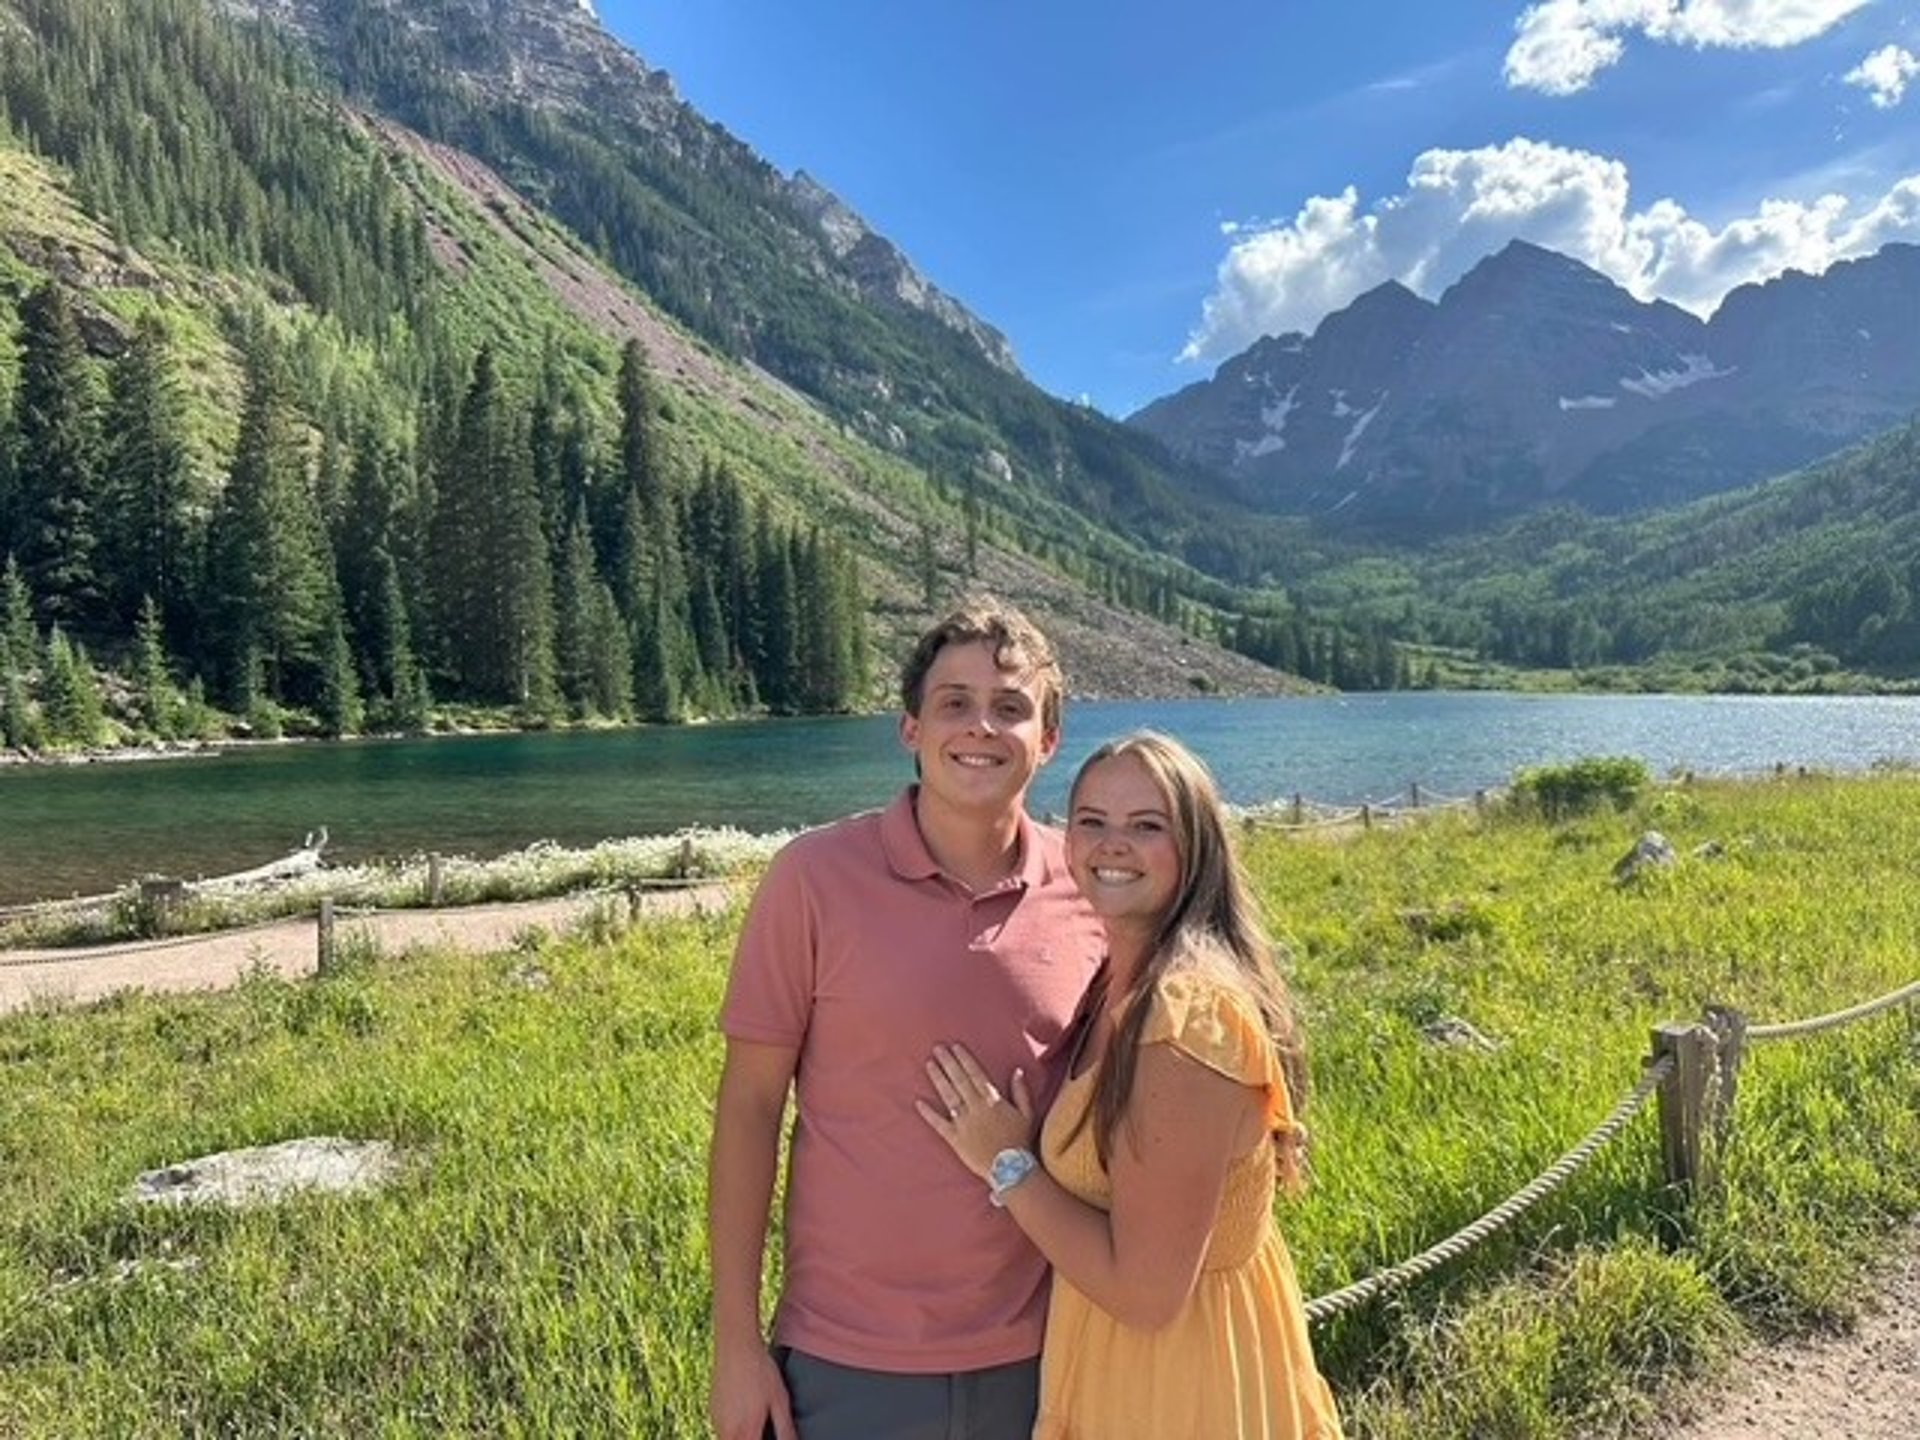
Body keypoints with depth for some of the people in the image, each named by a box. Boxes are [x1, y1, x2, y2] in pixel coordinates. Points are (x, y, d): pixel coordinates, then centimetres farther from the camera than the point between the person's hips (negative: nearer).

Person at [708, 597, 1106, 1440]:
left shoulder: (1090, 891, -6)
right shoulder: (816, 878, -13)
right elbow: (749, 1106, -8)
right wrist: (736, 1341, -6)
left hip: (1036, 1354, 2)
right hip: (848, 1360, -2)